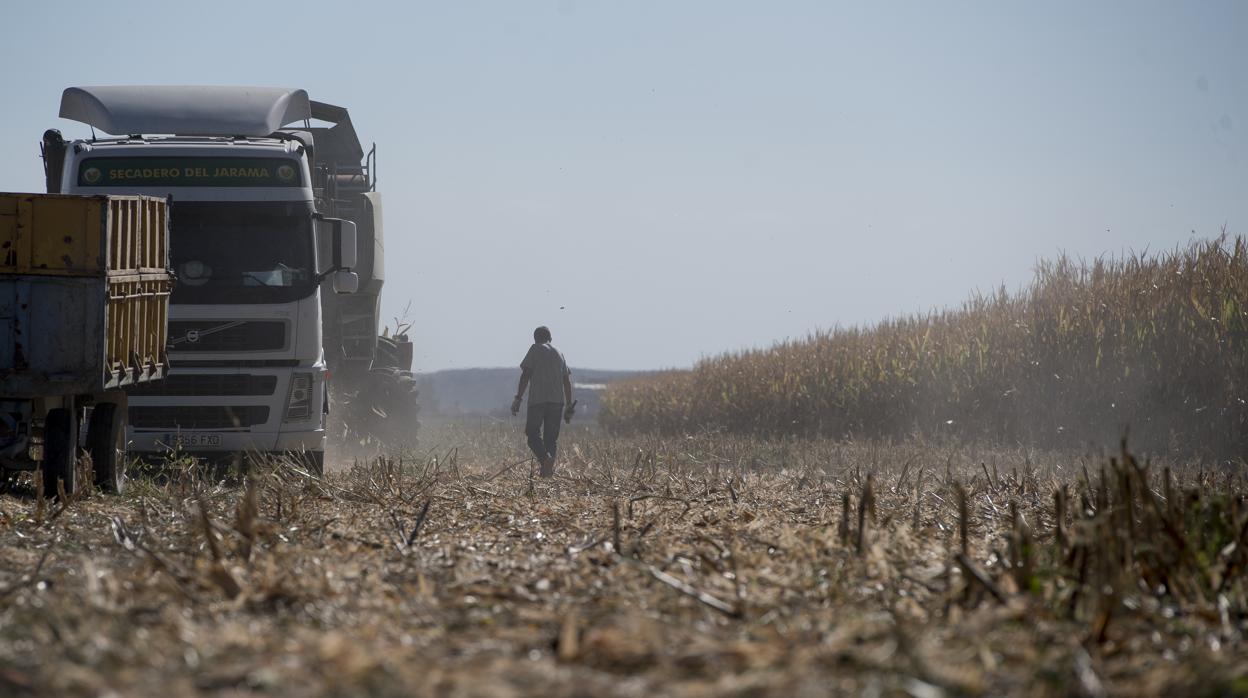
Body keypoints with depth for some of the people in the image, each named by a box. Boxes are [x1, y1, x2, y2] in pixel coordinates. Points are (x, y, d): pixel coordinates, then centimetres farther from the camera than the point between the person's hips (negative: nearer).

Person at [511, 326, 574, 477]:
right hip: (557, 400, 5)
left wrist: (518, 398, -5)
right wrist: (569, 407, 19)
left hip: (537, 400, -5)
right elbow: (567, 382, 17)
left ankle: (545, 458, -26)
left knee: (533, 433, 0)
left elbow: (525, 375, -5)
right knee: (551, 437, 9)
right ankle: (547, 471, -1)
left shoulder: (535, 350, 3)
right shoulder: (559, 354, 19)